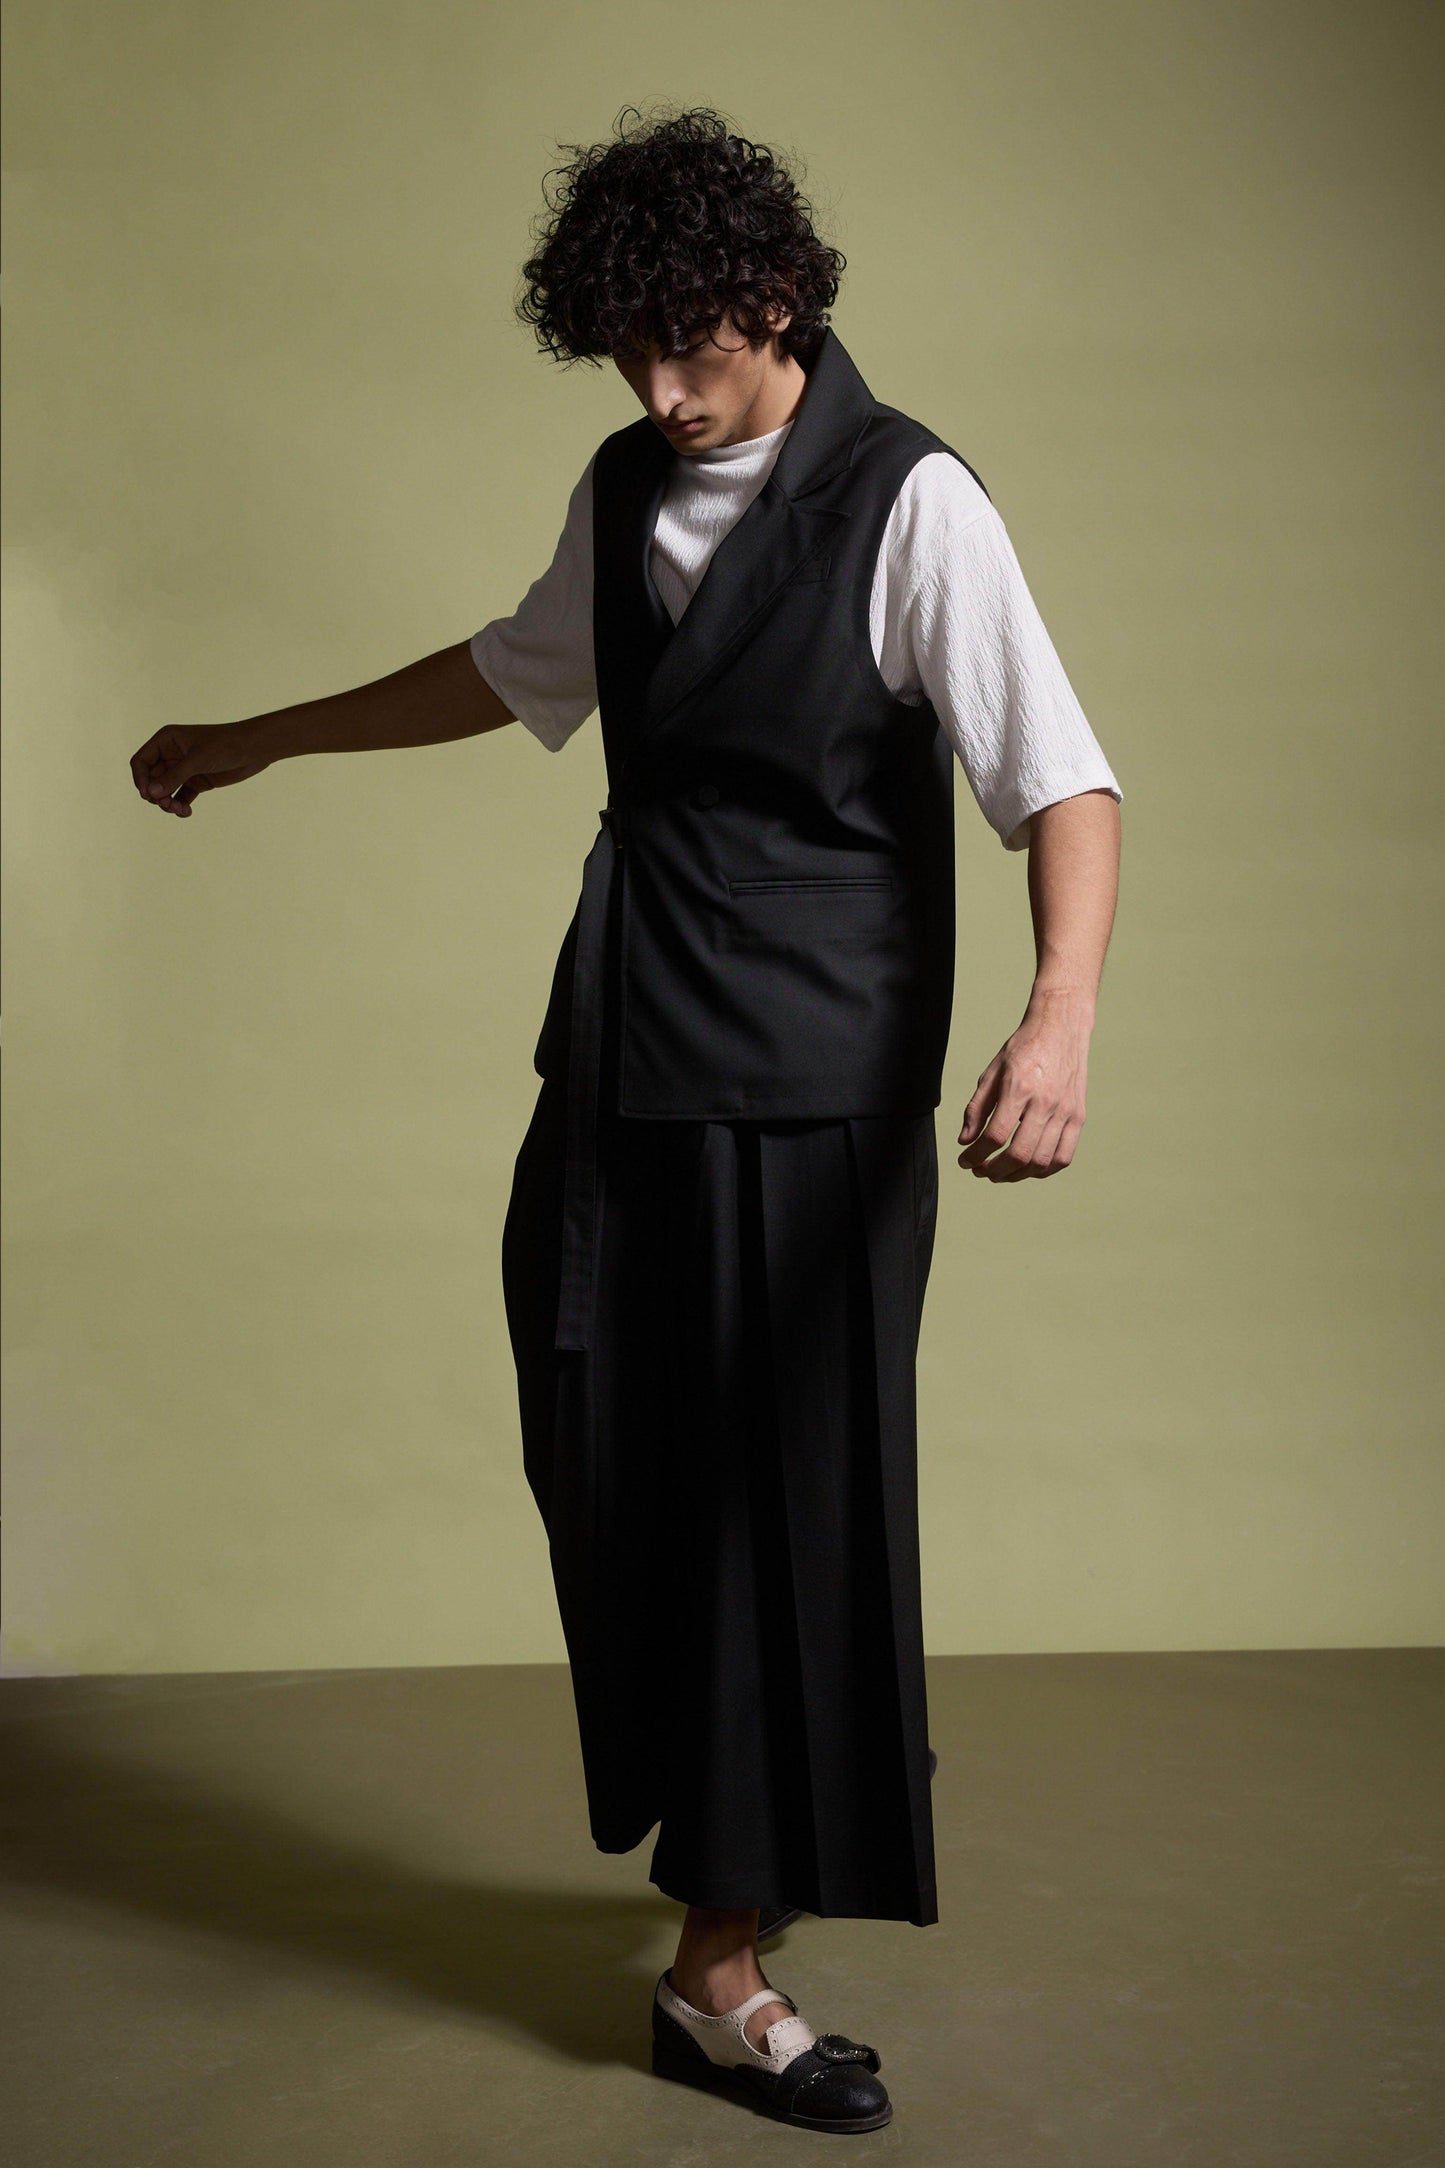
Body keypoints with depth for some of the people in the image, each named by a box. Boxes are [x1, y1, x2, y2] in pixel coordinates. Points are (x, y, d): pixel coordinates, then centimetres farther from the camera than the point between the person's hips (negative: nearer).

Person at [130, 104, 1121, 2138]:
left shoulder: (908, 505, -11)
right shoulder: (629, 494, 10)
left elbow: (1062, 780, -19)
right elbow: (518, 672, 28)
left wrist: (1061, 1018, -37)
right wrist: (258, 742, 34)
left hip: (814, 1090, -6)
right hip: (620, 1058, 6)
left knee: (789, 1495, -1)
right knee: (606, 1464, 9)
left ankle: (723, 1967, 13)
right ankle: (717, 1848, 31)